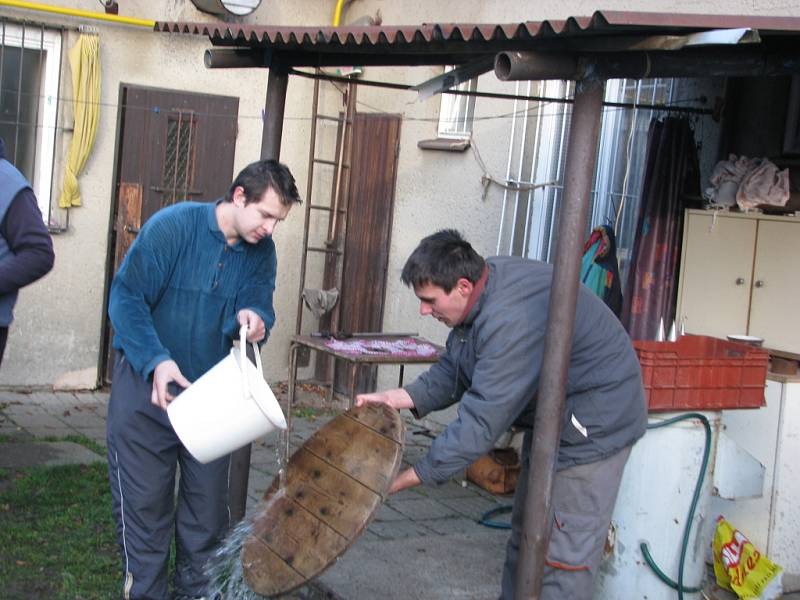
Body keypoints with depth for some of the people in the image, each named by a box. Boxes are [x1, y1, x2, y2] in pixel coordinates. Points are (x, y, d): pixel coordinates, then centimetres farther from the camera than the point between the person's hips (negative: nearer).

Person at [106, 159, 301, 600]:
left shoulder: (261, 252, -2)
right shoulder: (171, 226, -18)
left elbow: (260, 304, -5)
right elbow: (126, 298, -19)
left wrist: (251, 317, -30)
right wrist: (156, 361, -31)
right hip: (146, 384, -4)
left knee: (208, 502, 11)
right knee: (144, 501, 1)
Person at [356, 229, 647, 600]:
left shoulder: (512, 321, -34)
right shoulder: (482, 285, -4)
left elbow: (482, 421, -33)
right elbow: (454, 369, 3)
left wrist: (412, 477, -27)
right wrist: (399, 398, -11)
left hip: (592, 422, -10)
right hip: (549, 418, 10)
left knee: (563, 553, -6)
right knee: (525, 534, 19)